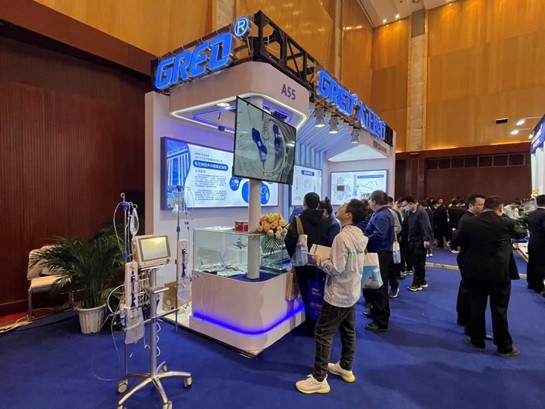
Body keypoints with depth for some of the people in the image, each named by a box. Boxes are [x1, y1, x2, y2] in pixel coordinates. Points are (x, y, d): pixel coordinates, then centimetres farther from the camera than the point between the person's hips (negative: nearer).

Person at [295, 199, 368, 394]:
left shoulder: (342, 237, -25)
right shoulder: (360, 236, 4)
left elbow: (336, 268, -26)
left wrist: (319, 261, -11)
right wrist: (329, 259, 9)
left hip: (338, 295, -9)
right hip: (352, 293, 9)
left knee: (323, 334, 2)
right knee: (348, 331, 21)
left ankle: (319, 379, 13)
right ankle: (346, 368, 39)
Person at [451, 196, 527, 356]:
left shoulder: (468, 222, -6)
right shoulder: (507, 222, -7)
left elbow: (456, 241, 3)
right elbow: (522, 233, 14)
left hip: (474, 271, 1)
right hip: (499, 272, -1)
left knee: (477, 306, 12)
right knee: (499, 309, 10)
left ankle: (477, 341, 25)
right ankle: (504, 346, 23)